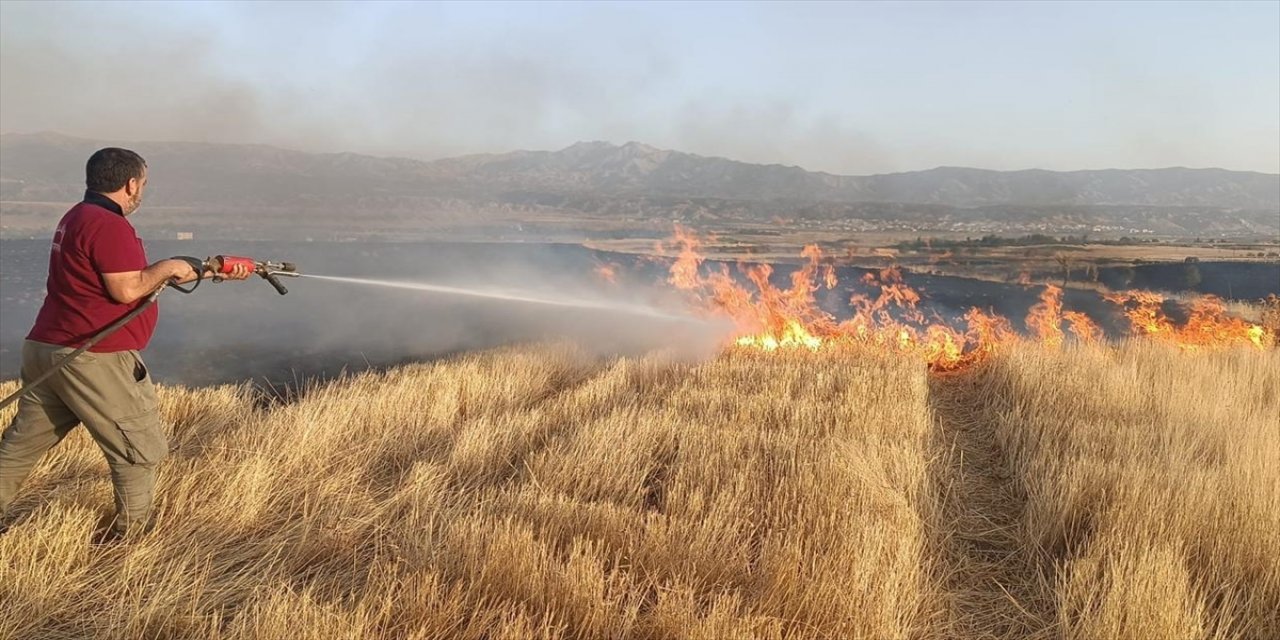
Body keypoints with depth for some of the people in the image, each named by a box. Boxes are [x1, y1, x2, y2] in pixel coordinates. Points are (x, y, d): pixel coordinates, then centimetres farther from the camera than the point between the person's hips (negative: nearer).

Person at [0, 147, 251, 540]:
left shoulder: (77, 218, 18)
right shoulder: (109, 226, -16)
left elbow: (139, 277, 20)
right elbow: (128, 289, -22)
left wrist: (215, 272, 18)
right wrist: (167, 267, -4)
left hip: (44, 348, 10)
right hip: (94, 359, -10)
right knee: (142, 449, 5)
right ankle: (130, 532, 13)